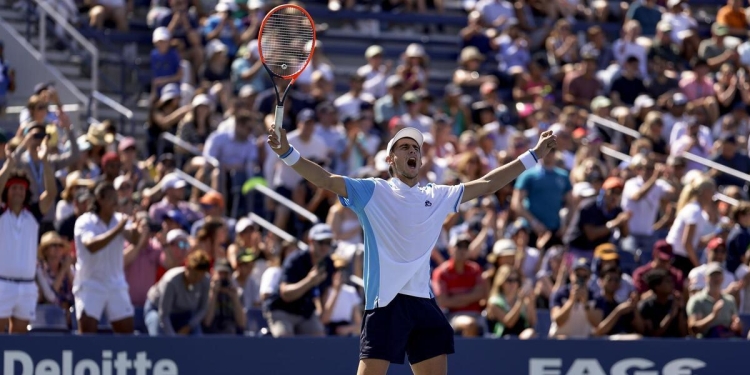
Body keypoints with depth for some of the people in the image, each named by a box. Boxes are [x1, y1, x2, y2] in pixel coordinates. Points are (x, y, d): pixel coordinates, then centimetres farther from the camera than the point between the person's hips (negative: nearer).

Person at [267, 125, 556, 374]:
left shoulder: (437, 196, 15)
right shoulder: (373, 193, 1)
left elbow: (487, 185, 21)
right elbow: (327, 180, -10)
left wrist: (534, 155, 21)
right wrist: (287, 153, -24)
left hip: (423, 303, 5)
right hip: (386, 303, -5)